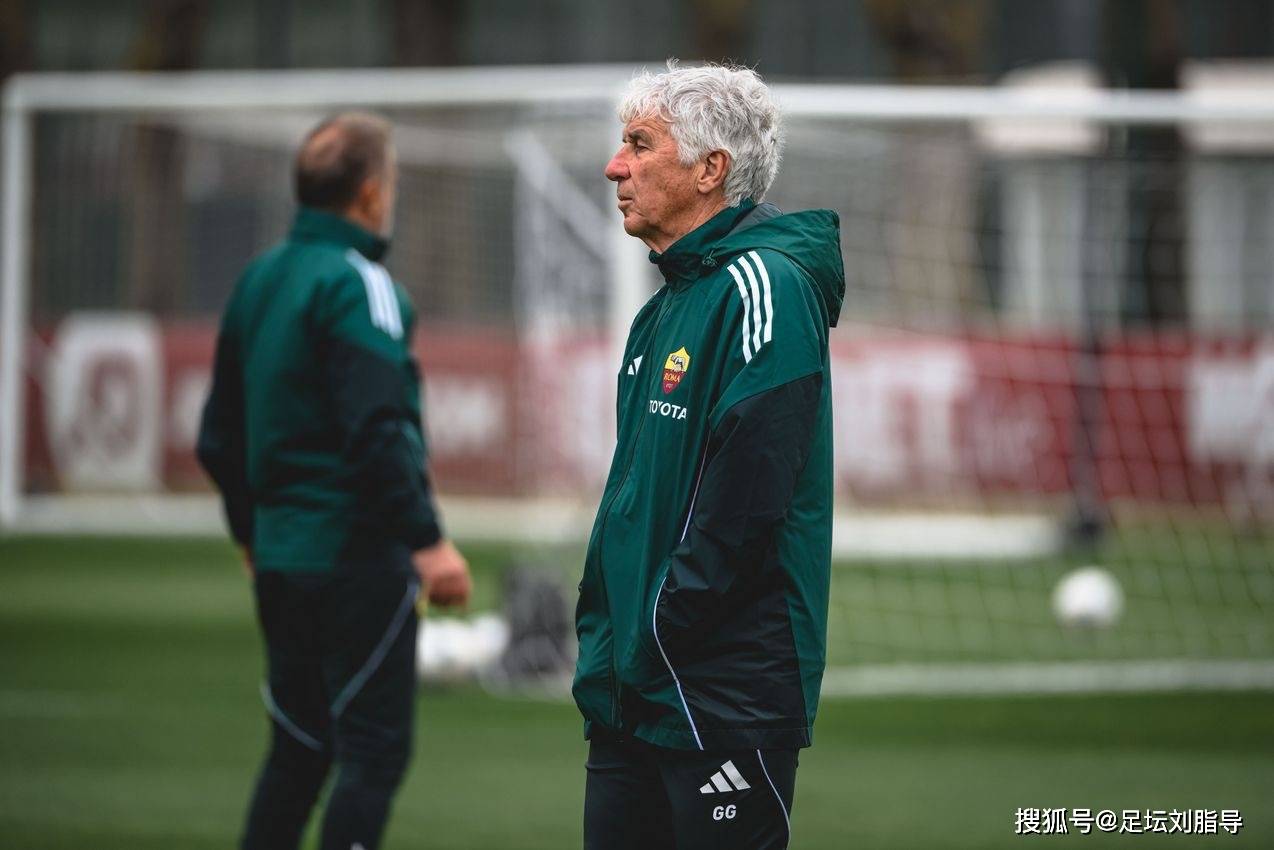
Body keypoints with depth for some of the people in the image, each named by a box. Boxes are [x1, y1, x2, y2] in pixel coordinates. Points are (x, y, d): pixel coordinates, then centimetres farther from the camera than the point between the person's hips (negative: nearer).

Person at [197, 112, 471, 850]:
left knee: (296, 751, 14)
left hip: (280, 555, 8)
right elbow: (378, 430, -22)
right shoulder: (358, 285, -13)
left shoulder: (259, 280, 13)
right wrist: (426, 540, -21)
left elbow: (220, 437, 19)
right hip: (357, 556, -8)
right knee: (375, 751, -4)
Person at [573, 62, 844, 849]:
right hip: (630, 697, 9)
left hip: (724, 700, -9)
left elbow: (744, 503, -20)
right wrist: (604, 631, 11)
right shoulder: (664, 309, 18)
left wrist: (654, 635, -17)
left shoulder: (761, 289, -12)